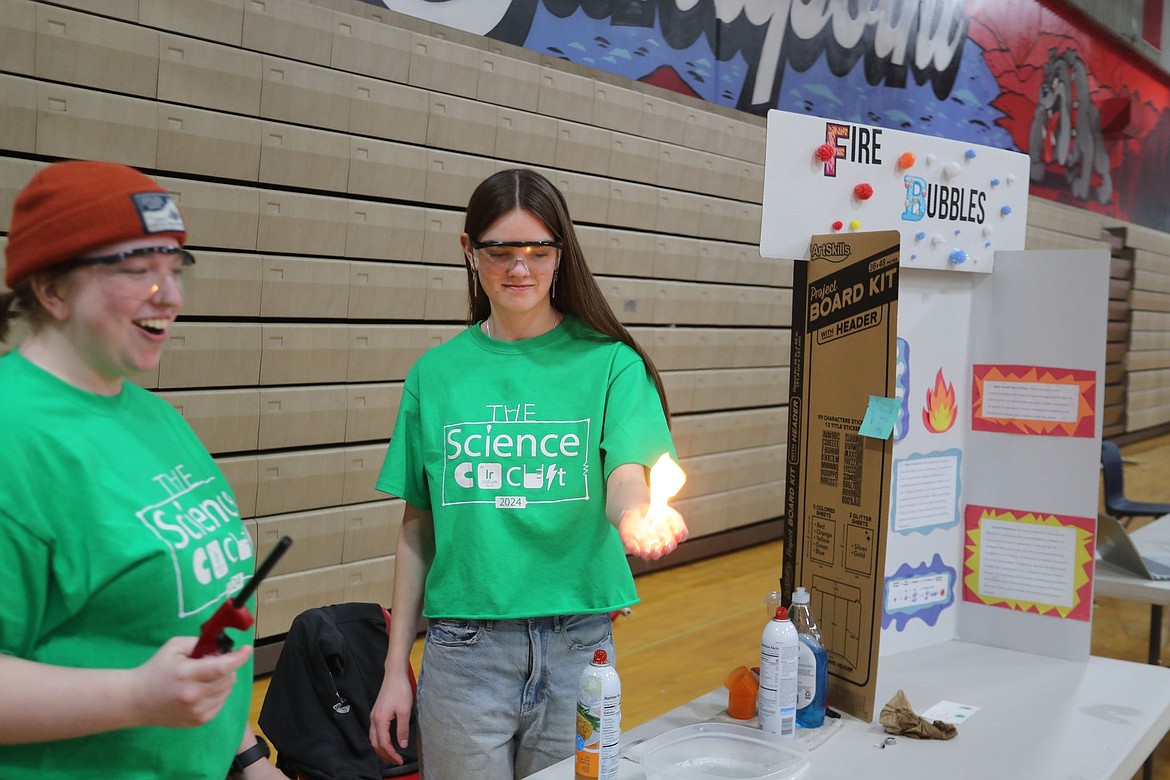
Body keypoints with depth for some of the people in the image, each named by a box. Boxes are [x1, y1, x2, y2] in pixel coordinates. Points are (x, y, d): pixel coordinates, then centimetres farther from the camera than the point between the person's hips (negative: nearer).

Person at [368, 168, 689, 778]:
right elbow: (417, 530, 6)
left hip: (578, 645, 0)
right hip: (464, 645, 1)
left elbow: (625, 477, -14)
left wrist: (638, 515, -38)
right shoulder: (436, 373, 3)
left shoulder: (610, 361, -2)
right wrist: (395, 670, 3)